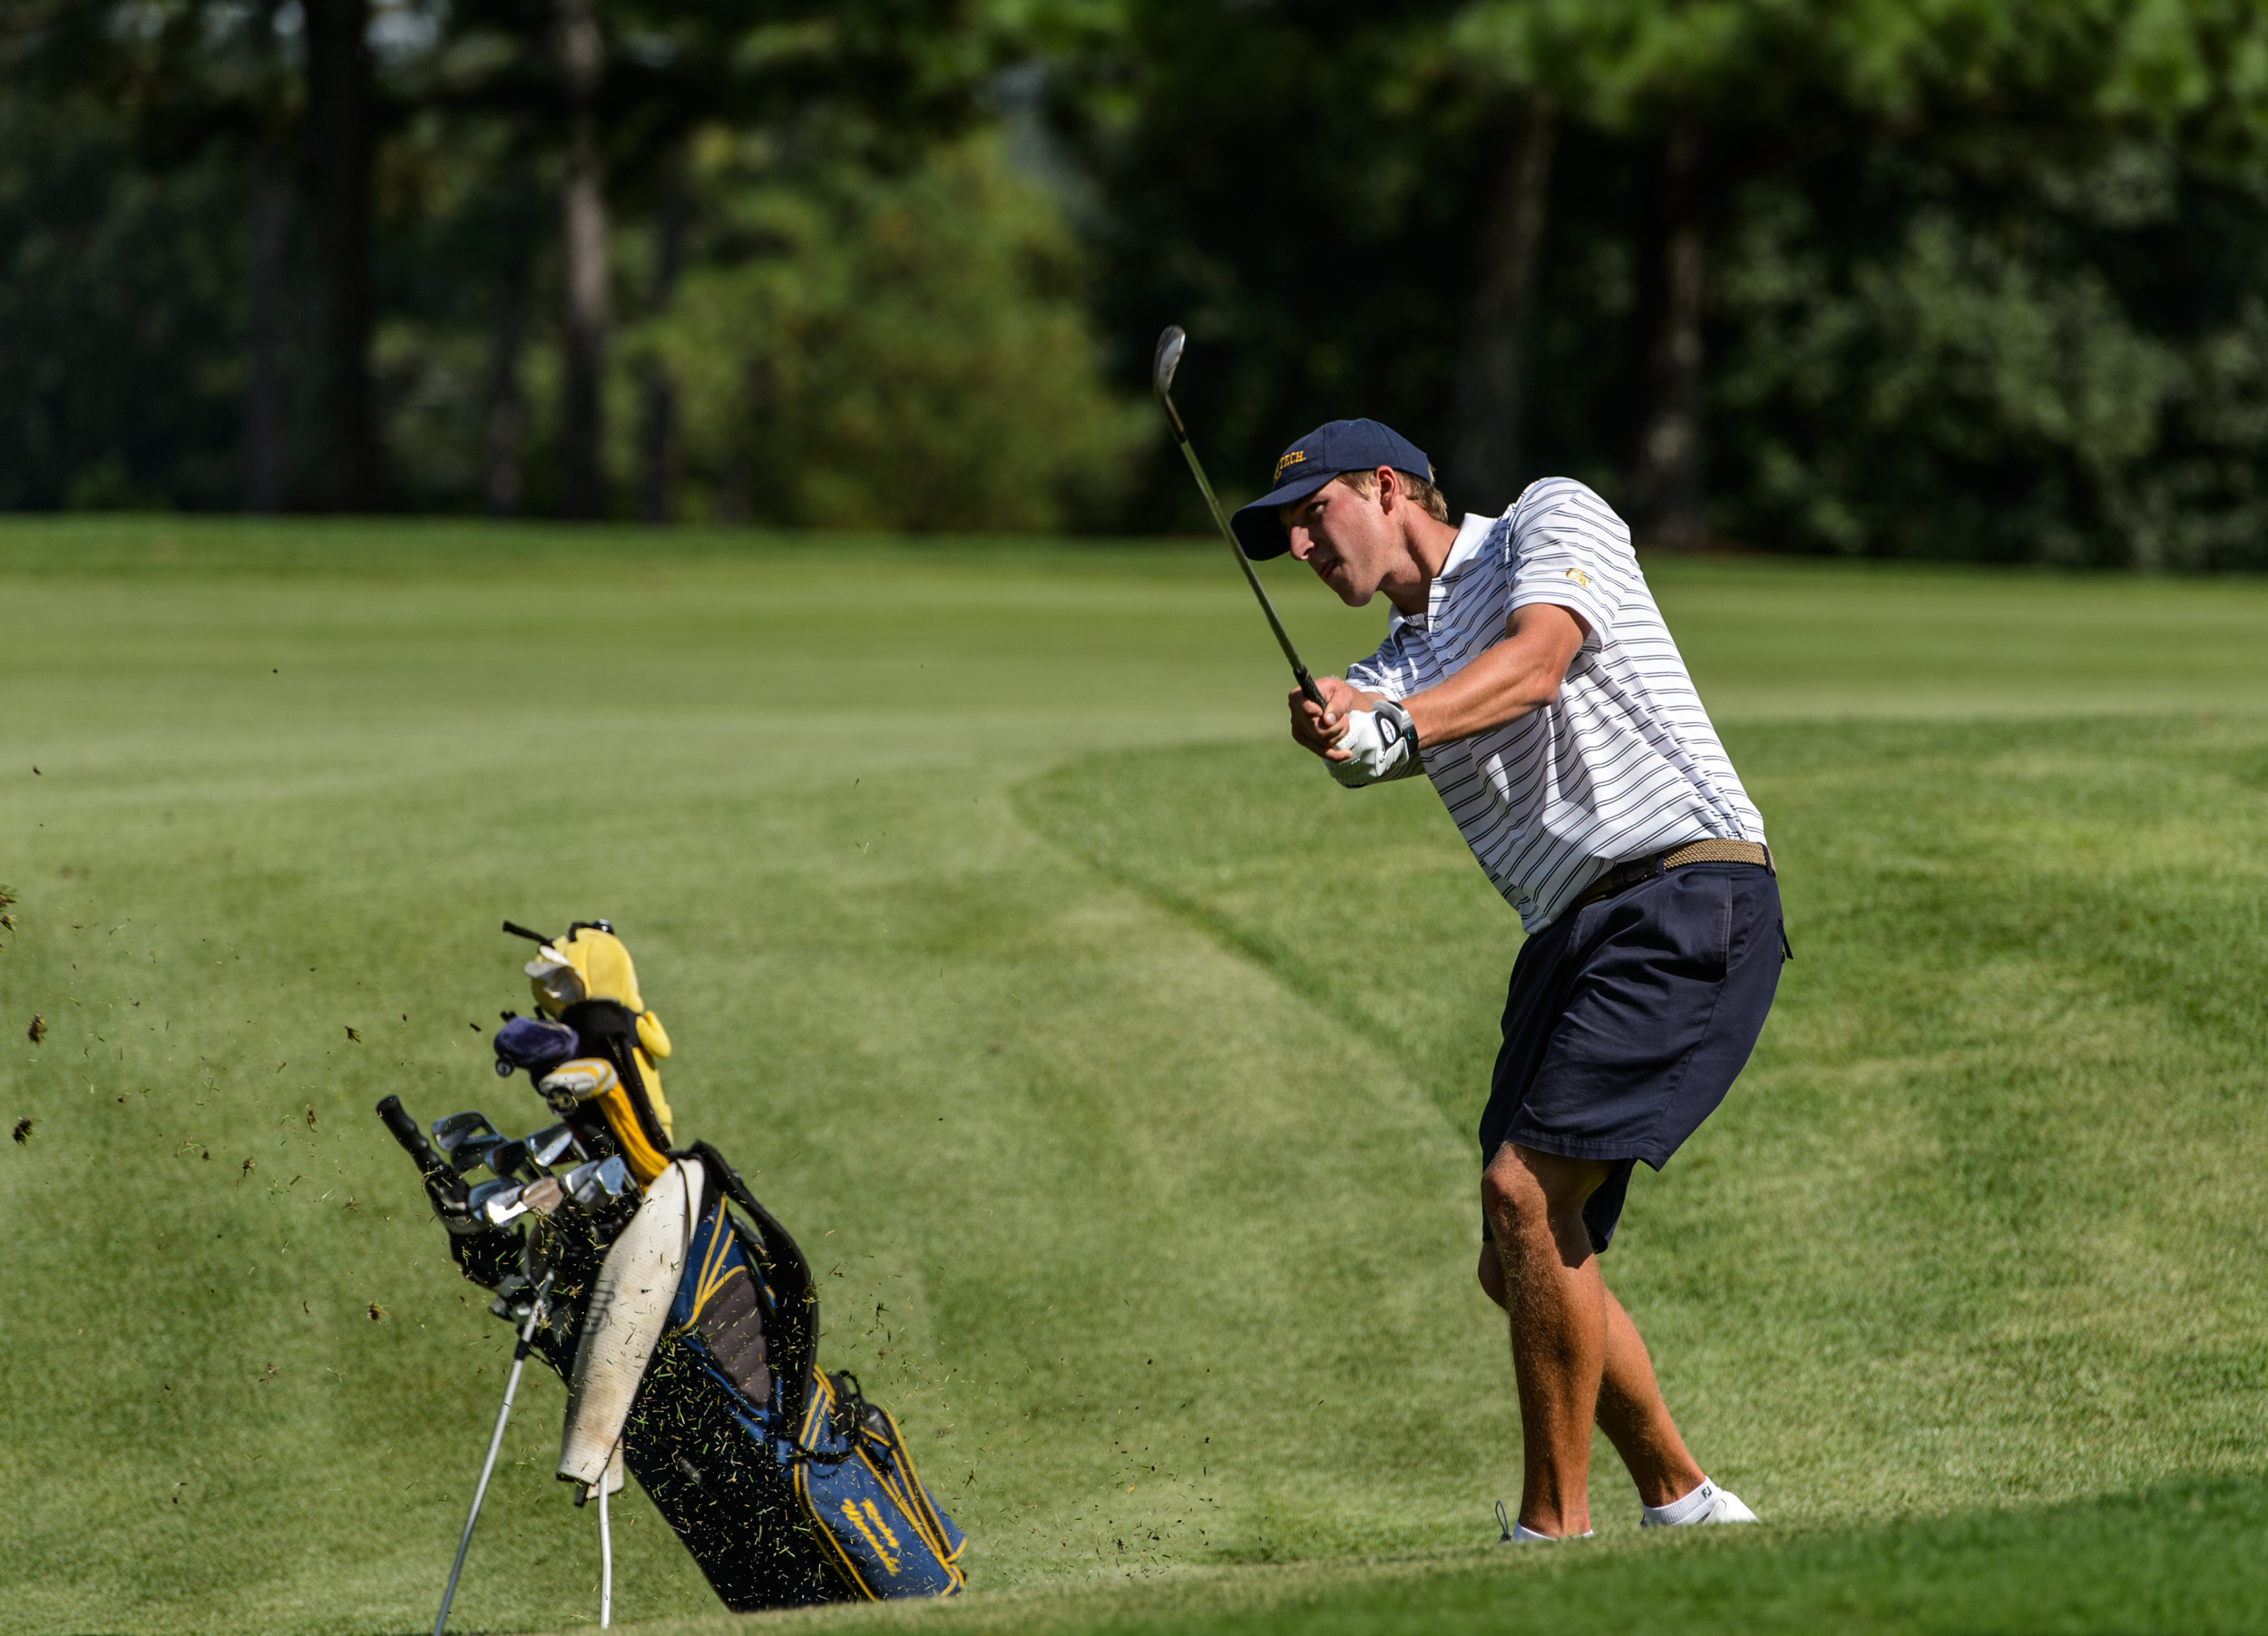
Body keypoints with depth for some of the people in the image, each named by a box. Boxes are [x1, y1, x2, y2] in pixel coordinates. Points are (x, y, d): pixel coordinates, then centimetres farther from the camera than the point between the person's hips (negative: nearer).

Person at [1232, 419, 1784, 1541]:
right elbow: (1354, 740, -4)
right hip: (1569, 934, 8)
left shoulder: (1551, 521, 4)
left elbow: (1534, 663, -17)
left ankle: (1555, 1530, -13)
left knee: (1525, 1192, -19)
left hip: (1691, 893, -8)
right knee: (1522, 1268, 7)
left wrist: (1394, 724, -34)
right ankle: (1679, 1502, 22)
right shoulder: (1395, 670, 21)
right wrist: (1335, 725, -29)